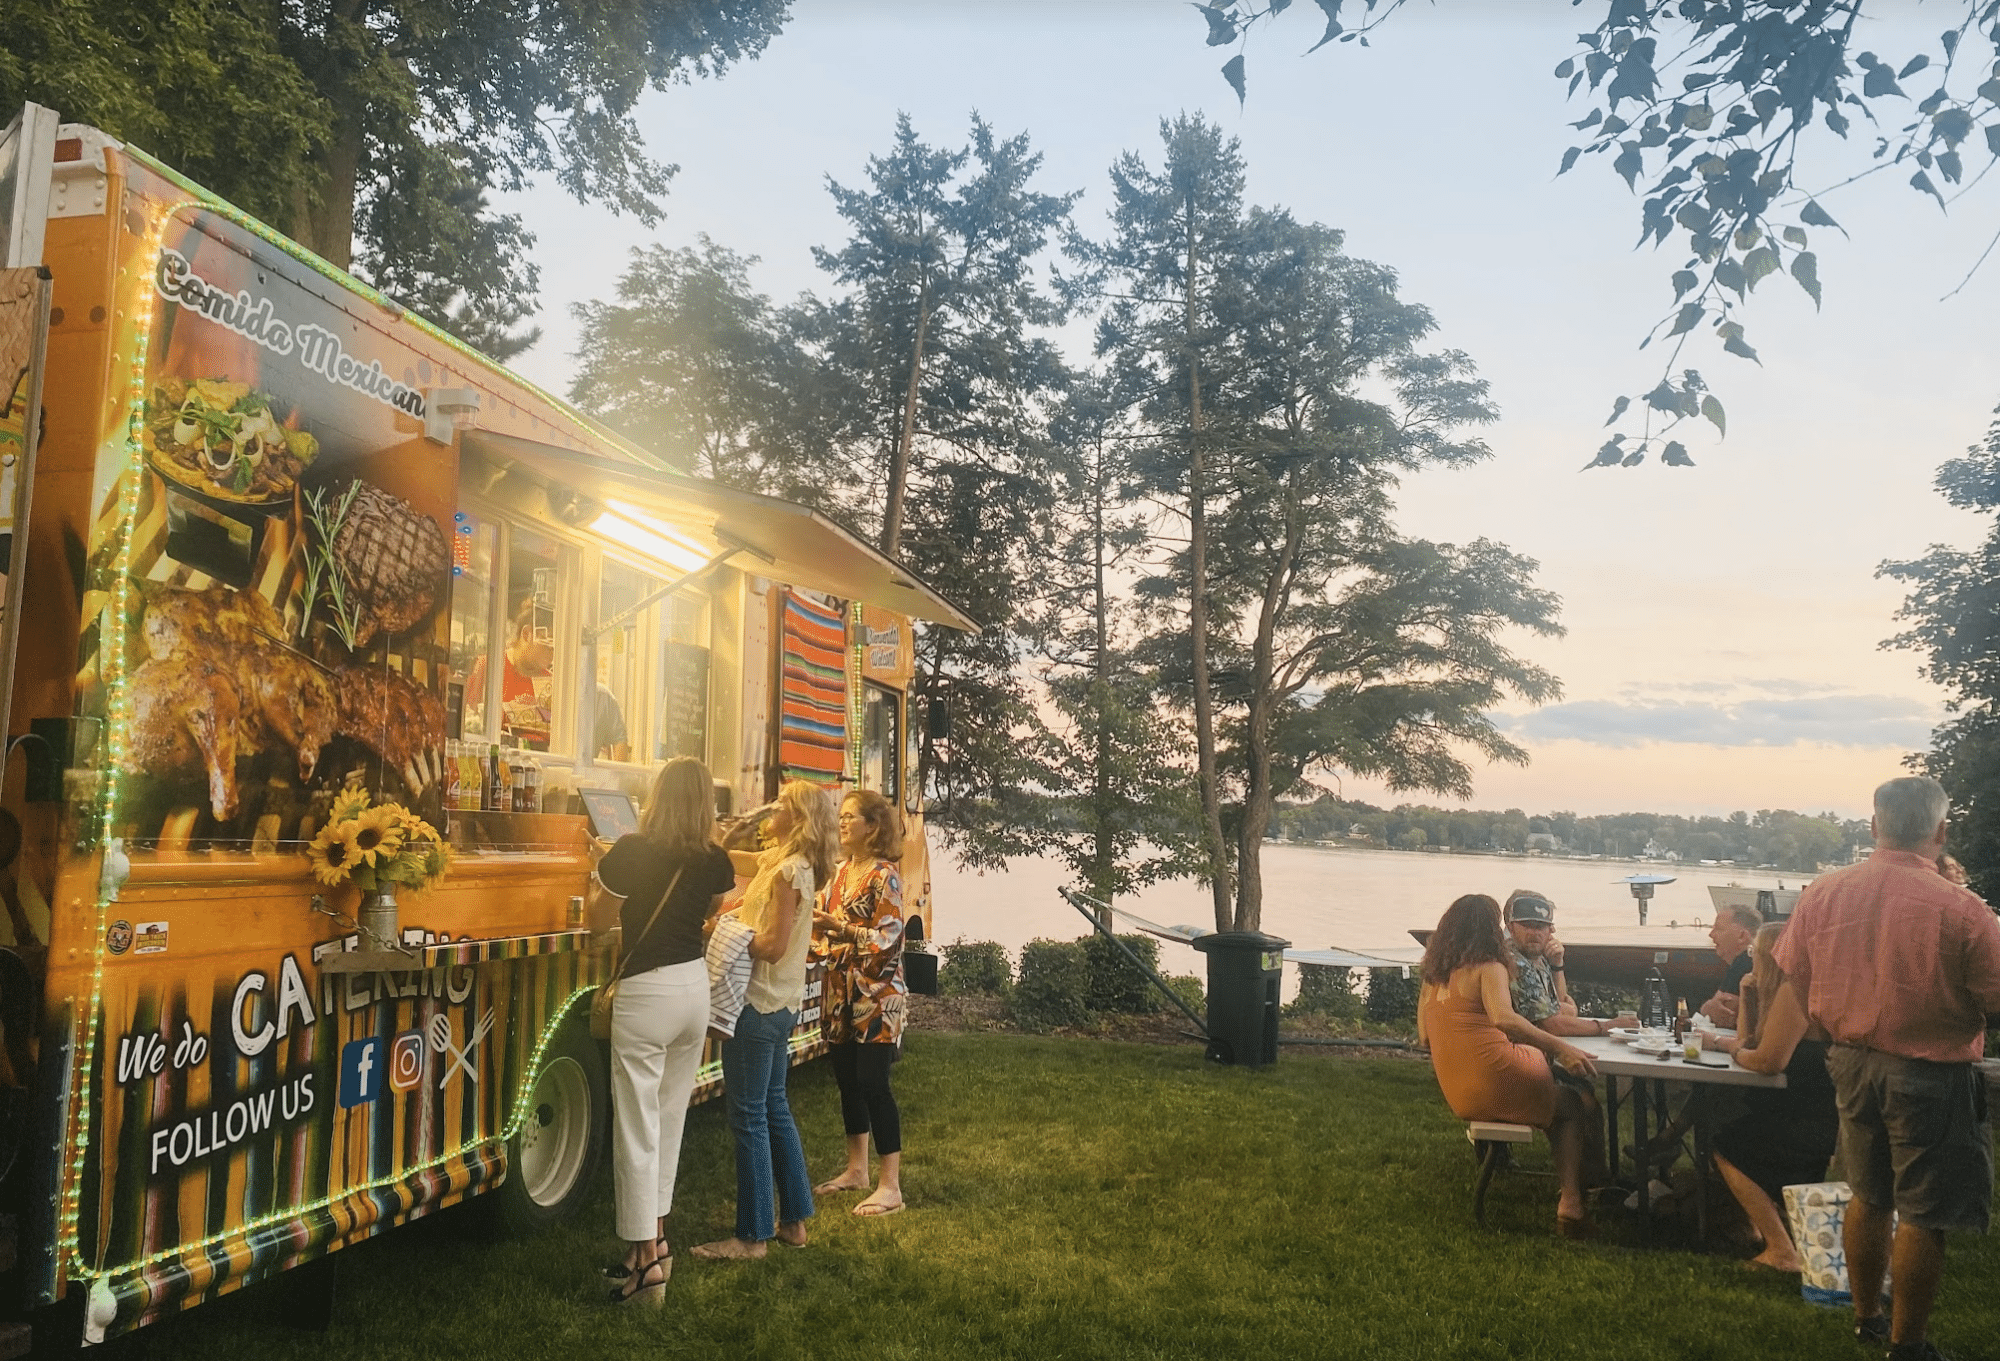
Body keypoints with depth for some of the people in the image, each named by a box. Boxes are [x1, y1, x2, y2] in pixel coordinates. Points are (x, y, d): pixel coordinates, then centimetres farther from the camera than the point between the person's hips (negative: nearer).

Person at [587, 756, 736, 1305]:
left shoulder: (632, 852, -14)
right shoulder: (714, 860, 0)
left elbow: (600, 922, -1)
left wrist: (608, 876, 14)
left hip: (645, 993, -5)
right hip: (696, 987, 6)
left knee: (637, 1128, 1)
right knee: (669, 1121, 17)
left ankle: (647, 1260, 4)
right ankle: (655, 1238, 27)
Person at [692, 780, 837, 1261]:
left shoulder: (789, 870, -18)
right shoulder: (782, 861, 10)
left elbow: (772, 946, -21)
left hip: (759, 1005, -10)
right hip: (782, 1005, 10)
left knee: (749, 1118, -1)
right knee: (774, 1108, 17)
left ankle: (752, 1235, 8)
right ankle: (794, 1220, 26)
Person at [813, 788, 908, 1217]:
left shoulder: (884, 876, -13)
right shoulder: (841, 871, 10)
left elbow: (888, 939, -18)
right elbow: (823, 917, 16)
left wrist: (840, 927, -26)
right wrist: (813, 918, -4)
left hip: (877, 995, -8)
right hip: (843, 992, 8)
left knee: (872, 1083, -8)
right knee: (847, 1079, 14)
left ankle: (891, 1187, 0)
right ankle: (856, 1169, 29)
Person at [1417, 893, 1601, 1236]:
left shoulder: (1432, 974, 13)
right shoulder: (1489, 967, -7)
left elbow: (1424, 1036, 20)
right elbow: (1503, 1018, -27)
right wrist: (1560, 1046, -27)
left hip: (1457, 1098, 7)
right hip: (1496, 1082, -7)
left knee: (1556, 1098, 29)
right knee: (1572, 1105, 18)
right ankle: (1570, 1201, 2)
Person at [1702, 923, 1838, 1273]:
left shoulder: (1792, 992, -18)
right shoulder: (1783, 991, 14)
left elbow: (1769, 1060, -23)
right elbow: (1751, 1043, 21)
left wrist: (1735, 1050, -5)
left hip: (1815, 1123, -10)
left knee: (1726, 1146, 1)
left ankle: (1782, 1251, -2)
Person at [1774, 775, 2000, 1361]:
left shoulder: (1821, 894, -7)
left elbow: (1793, 982, 3)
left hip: (1853, 1065, 5)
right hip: (1930, 1076, -5)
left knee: (1868, 1197, 21)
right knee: (1923, 1216, 9)